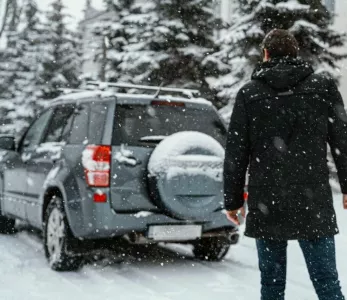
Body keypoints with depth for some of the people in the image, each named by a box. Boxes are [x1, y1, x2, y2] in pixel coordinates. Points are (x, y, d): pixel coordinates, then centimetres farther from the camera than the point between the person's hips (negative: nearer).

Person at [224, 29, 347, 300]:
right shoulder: (324, 88, 3)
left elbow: (236, 153, 2)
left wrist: (233, 199, 9)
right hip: (314, 205, 0)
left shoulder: (249, 94, 2)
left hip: (266, 207, 0)